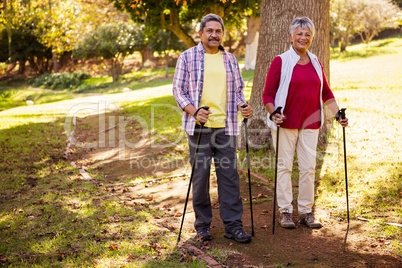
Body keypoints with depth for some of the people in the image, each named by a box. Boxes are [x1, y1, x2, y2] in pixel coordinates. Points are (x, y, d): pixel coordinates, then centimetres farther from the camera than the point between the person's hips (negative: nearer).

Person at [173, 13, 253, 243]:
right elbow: (178, 90, 0)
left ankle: (233, 225, 8)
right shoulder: (187, 57, 3)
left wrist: (243, 106, -3)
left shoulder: (230, 59, 14)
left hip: (226, 126, 3)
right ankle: (203, 224, 16)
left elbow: (238, 90, 18)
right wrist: (194, 111, -16)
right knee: (200, 174, 2)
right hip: (199, 126, -3)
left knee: (229, 174, 1)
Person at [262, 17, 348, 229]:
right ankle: (285, 211, 13)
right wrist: (273, 113, -20)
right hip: (285, 123, -4)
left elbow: (326, 93, 18)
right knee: (284, 166, 2)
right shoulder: (280, 61, -4)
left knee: (309, 167, 5)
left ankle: (306, 211, 16)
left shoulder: (315, 62, 11)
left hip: (310, 123, 4)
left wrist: (337, 113, 9)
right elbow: (267, 94, -4)